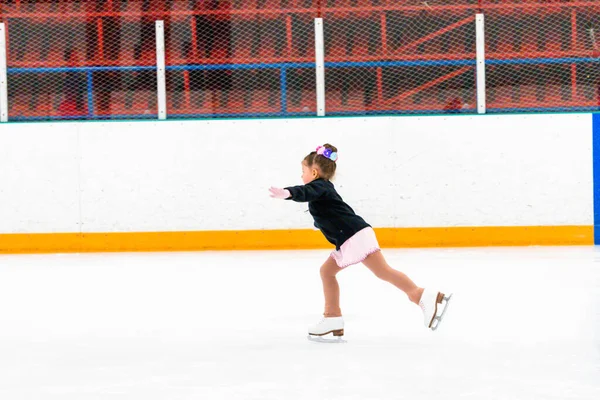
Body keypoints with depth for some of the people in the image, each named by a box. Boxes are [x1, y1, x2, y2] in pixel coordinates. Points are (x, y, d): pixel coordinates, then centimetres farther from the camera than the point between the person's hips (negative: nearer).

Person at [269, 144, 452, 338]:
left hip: (355, 235, -10)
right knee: (327, 270, 12)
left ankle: (424, 297, -19)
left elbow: (306, 192, -29)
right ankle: (332, 318, 9)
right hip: (348, 241, 10)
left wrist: (288, 193, -48)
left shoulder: (318, 186, -4)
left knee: (382, 270, -14)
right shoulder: (324, 188, 26)